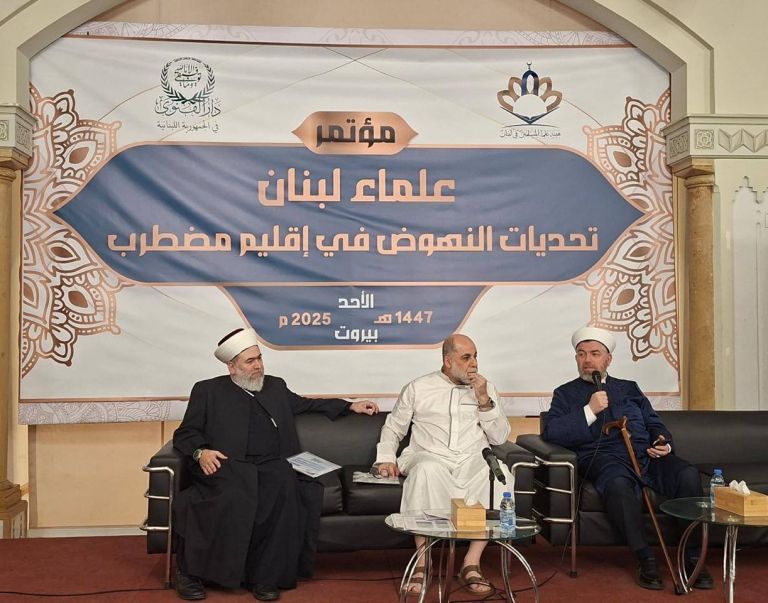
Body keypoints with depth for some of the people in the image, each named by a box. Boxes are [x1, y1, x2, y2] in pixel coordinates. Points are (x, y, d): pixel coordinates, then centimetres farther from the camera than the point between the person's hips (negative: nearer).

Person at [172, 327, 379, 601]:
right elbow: (185, 434, 12)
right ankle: (190, 572, -21)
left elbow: (304, 404, 35)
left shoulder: (275, 386, 25)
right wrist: (200, 451, -10)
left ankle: (265, 576, -25)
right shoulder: (207, 390, 14)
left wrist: (350, 406, 27)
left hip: (271, 465, 3)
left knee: (285, 489, -32)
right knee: (235, 496, -36)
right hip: (227, 465, -3)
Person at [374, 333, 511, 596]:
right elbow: (392, 428, 17)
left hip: (473, 460, 2)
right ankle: (422, 562, -30)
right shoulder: (418, 388, 11)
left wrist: (484, 401, -3)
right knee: (426, 470, -39)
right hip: (431, 457, -2)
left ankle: (471, 563, -27)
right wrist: (386, 458, -1)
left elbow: (500, 437, 9)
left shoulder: (487, 389, 16)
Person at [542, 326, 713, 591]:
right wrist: (589, 411, -8)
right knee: (618, 483, -39)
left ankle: (692, 557, -19)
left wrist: (665, 444, 0)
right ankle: (645, 560, -28)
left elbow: (655, 425, 24)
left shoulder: (629, 388, 28)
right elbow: (550, 433, 1)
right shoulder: (565, 394, 17)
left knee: (688, 474, -27)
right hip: (604, 458, -3)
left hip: (645, 455, 4)